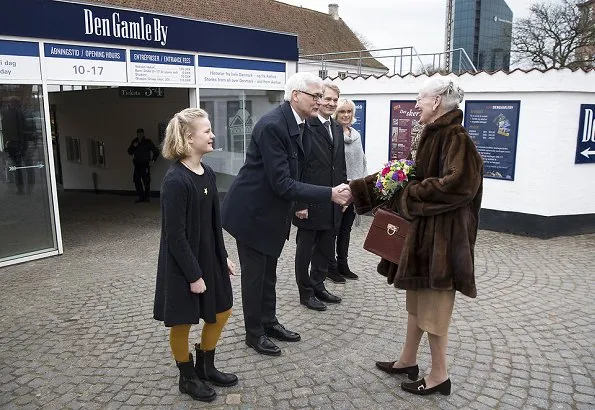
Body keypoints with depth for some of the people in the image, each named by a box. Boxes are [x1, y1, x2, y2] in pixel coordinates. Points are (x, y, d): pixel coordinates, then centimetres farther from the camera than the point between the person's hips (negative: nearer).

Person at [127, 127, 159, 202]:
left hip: (145, 165, -4)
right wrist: (133, 146, -4)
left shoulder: (148, 142, -1)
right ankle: (141, 197, 12)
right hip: (137, 165, 5)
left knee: (146, 181, -7)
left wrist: (153, 160, -1)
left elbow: (156, 151, 4)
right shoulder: (134, 142, 11)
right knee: (137, 181, 2)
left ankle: (147, 197, 4)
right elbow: (129, 152, 12)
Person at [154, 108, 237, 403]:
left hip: (209, 258, 8)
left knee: (221, 311, 17)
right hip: (183, 265, -8)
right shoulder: (175, 181, -22)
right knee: (182, 323, 10)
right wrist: (193, 274, -18)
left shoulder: (207, 173, 3)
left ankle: (206, 367, 38)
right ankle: (188, 377, 32)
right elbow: (175, 235, -21)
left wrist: (223, 256, 12)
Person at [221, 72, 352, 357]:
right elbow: (281, 183, -30)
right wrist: (329, 194, -31)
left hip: (275, 211, 9)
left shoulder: (302, 126, 1)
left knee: (268, 271, 20)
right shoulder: (272, 125, -27)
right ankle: (254, 333, 24)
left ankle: (268, 322, 36)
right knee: (254, 274, 6)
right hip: (253, 211, -8)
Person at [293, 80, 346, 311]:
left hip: (332, 203, 8)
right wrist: (299, 203, -18)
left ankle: (318, 286, 34)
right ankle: (306, 293, 24)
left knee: (325, 249, 18)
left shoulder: (337, 128, 12)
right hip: (310, 203, -7)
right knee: (305, 249, 9)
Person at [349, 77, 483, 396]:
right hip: (421, 228, 10)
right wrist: (358, 188, 10)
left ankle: (439, 375, 17)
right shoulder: (433, 134, 12)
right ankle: (407, 360, 31)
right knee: (416, 297, 17)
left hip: (441, 233, -10)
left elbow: (456, 184, -28)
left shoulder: (455, 137, -16)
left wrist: (409, 195, -17)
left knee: (433, 304, 1)